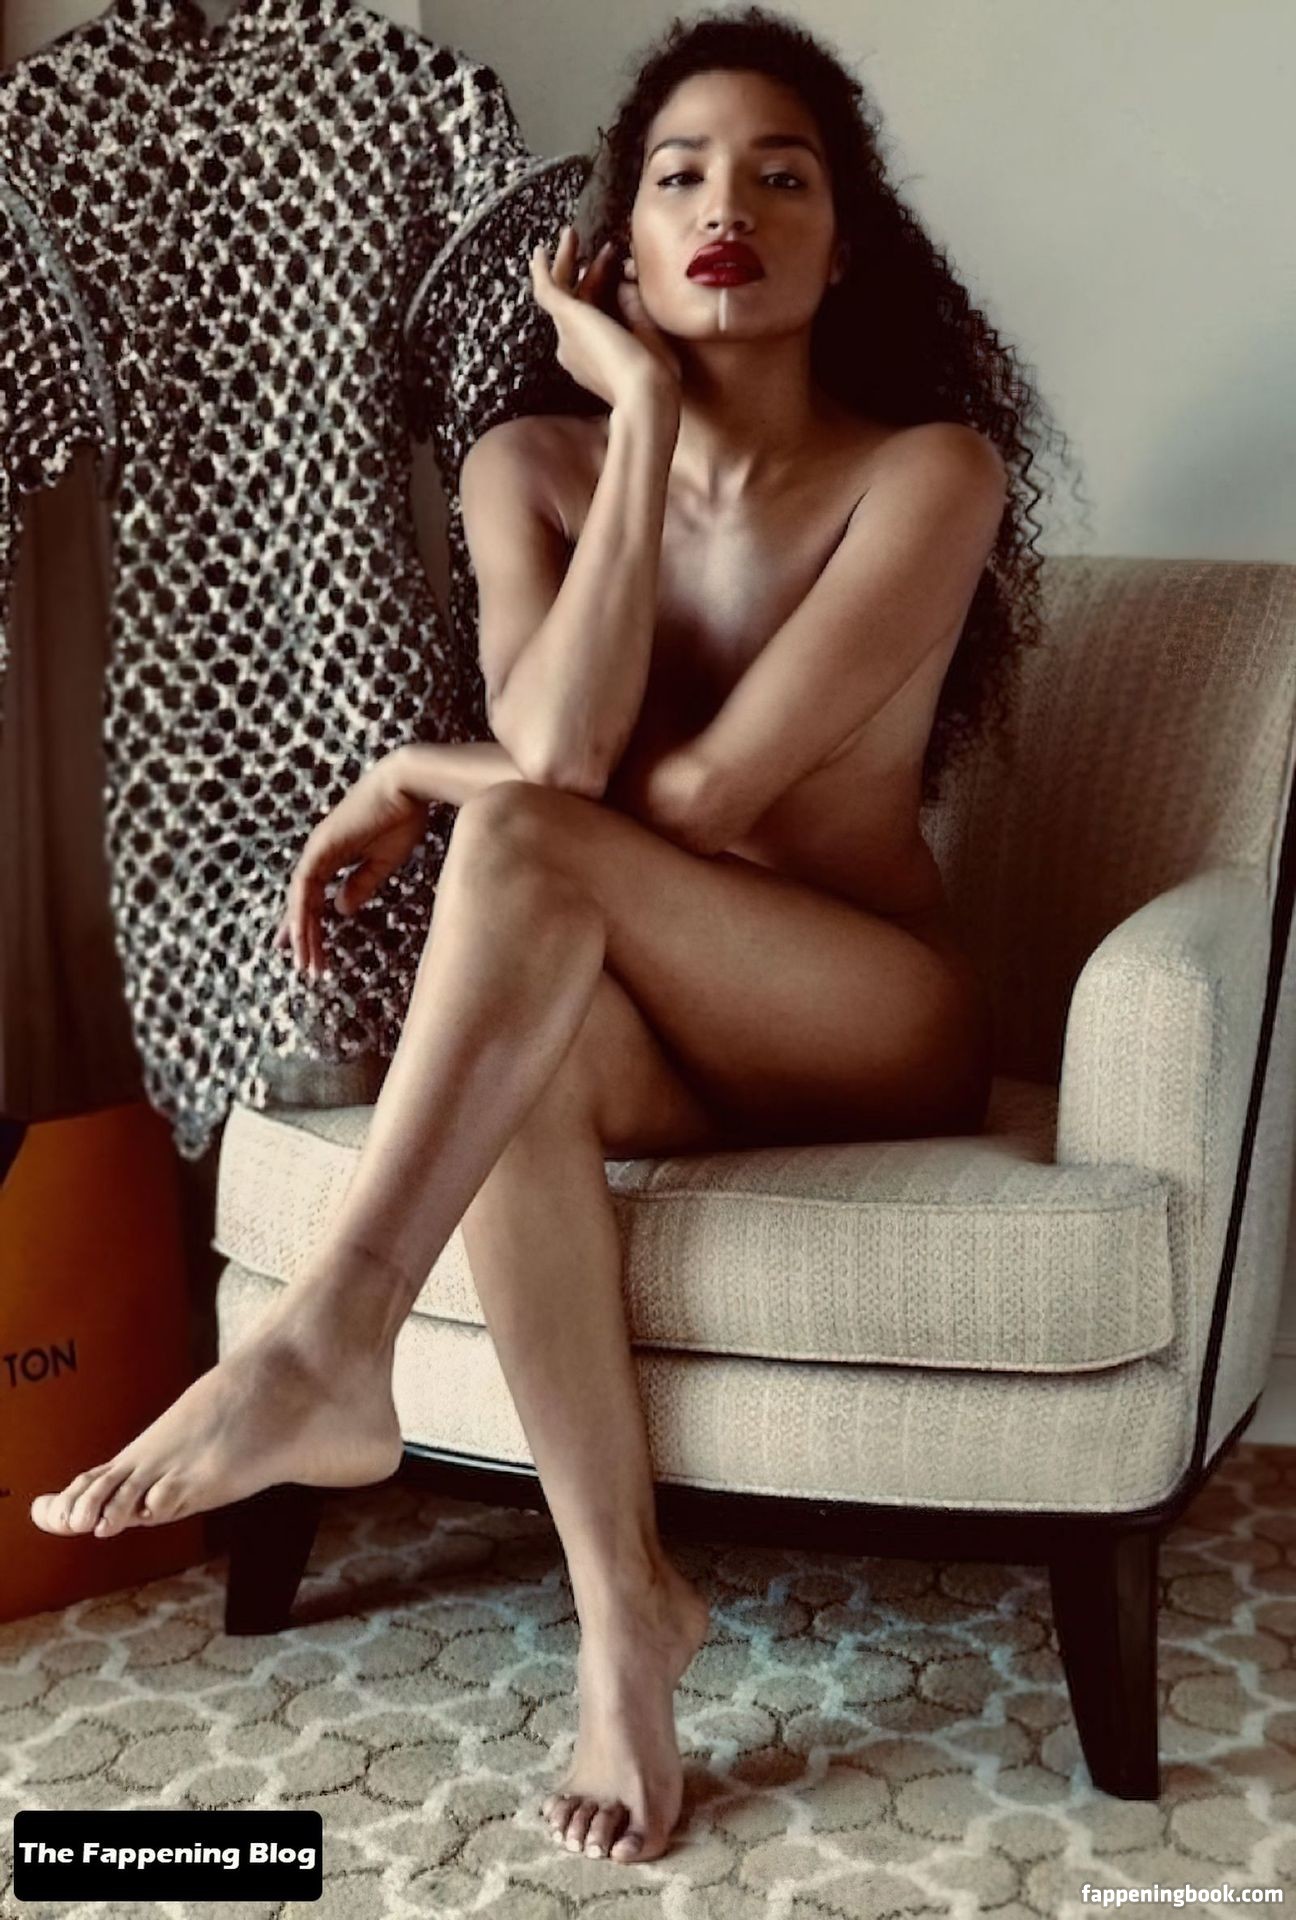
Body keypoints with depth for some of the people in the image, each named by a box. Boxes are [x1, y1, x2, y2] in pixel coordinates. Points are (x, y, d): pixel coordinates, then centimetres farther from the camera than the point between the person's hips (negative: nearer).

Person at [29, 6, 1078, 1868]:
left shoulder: (929, 471, -9)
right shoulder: (534, 467, 2)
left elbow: (708, 781, -19)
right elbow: (564, 743, -19)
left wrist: (422, 776, -9)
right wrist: (646, 413, -16)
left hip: (881, 1035, -3)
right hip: (651, 1035, 3)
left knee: (522, 845, -30)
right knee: (525, 1023, -35)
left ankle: (325, 1346, -33)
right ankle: (623, 1598, -27)